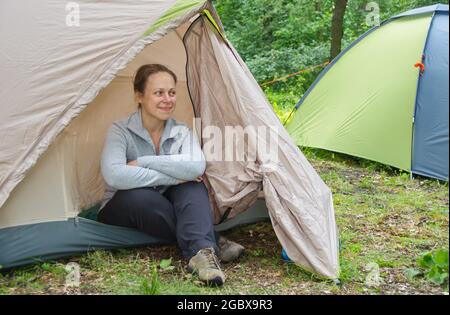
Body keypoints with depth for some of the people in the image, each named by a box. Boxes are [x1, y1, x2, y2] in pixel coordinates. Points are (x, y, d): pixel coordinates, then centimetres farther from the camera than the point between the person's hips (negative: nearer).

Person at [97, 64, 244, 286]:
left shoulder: (181, 132, -6)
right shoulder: (120, 131, -17)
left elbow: (197, 166, -29)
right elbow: (113, 175, -37)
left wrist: (142, 162, -29)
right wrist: (172, 178, -33)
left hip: (165, 206, 3)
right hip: (121, 211, -3)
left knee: (191, 182, -27)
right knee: (141, 197, -38)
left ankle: (201, 251, -42)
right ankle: (211, 244, -32)